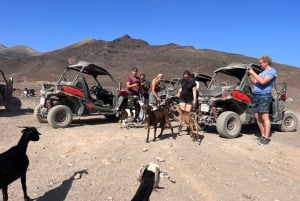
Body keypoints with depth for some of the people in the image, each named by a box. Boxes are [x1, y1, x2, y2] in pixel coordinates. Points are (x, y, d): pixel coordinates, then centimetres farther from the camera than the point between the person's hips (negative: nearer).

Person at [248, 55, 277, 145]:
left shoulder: (272, 71, -3)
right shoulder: (262, 72, 24)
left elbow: (262, 81, -17)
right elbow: (254, 82, 24)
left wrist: (253, 73, -11)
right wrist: (250, 74, 14)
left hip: (264, 96, -9)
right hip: (256, 96, 9)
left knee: (264, 117, -11)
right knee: (258, 117, 7)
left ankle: (266, 138, -10)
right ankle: (263, 135, 15)